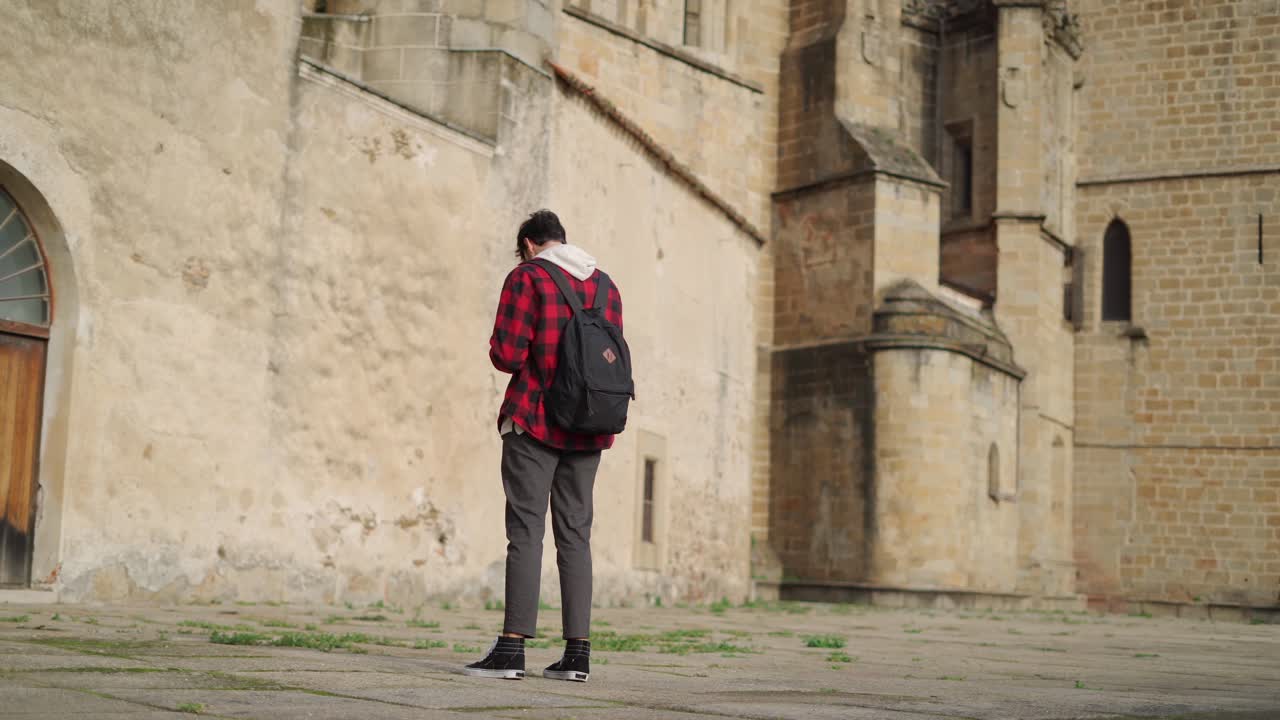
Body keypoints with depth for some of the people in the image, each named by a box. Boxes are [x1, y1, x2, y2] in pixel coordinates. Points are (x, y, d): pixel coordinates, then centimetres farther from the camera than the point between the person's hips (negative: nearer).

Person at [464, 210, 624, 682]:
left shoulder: (527, 277, -3)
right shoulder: (607, 286, 13)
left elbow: (507, 355, -10)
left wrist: (505, 355, 11)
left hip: (534, 421, -5)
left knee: (525, 531, -5)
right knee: (575, 533, 7)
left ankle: (512, 647, -7)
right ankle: (577, 652, 5)